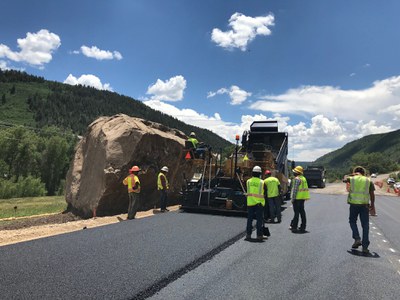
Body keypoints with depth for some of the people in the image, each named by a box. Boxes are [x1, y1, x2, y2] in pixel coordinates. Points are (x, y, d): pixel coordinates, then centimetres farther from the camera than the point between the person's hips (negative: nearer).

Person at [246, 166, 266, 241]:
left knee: (249, 219, 11)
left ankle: (248, 234, 15)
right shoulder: (262, 182, -7)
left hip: (250, 203, 2)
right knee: (259, 220, 4)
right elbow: (264, 193, 0)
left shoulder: (248, 181, -1)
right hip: (259, 203, -2)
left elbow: (248, 191, 7)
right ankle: (259, 235, 6)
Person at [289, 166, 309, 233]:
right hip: (302, 198, 9)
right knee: (302, 212, 11)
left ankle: (294, 227, 1)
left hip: (297, 198, -9)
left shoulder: (297, 179, -14)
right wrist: (305, 197, 20)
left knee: (296, 212, -5)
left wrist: (293, 198, -14)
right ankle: (303, 227, 15)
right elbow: (305, 188, 17)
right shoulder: (304, 178, 15)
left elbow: (295, 189, -18)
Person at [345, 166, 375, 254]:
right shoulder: (368, 181, 5)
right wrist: (372, 204, 16)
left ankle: (357, 239, 1)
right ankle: (365, 246, 4)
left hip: (354, 204, -1)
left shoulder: (351, 179, 2)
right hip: (364, 205, 1)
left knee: (352, 221, 19)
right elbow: (372, 194, 4)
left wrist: (352, 175, 34)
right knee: (365, 225, 6)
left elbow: (345, 179, 25)